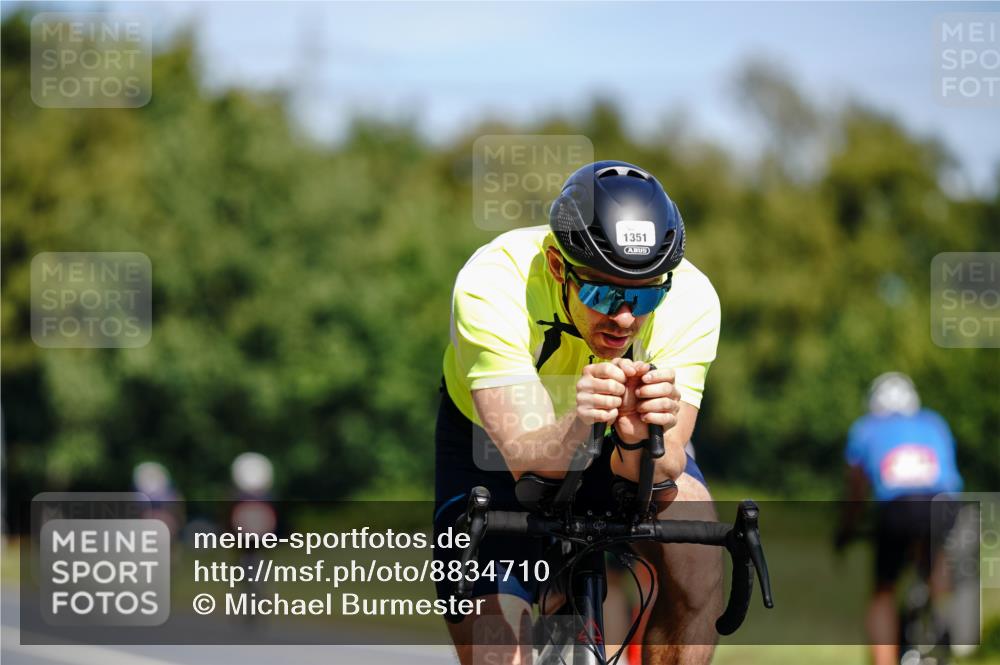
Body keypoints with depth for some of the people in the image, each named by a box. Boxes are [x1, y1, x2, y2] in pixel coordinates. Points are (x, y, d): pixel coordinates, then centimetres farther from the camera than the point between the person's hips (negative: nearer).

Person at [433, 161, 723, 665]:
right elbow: (526, 458, -43)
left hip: (618, 454, 1)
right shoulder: (491, 287, -36)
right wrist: (576, 426, -64)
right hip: (495, 443, -1)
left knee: (696, 563, -29)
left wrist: (641, 439, -58)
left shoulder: (689, 299, -31)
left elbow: (664, 470, -36)